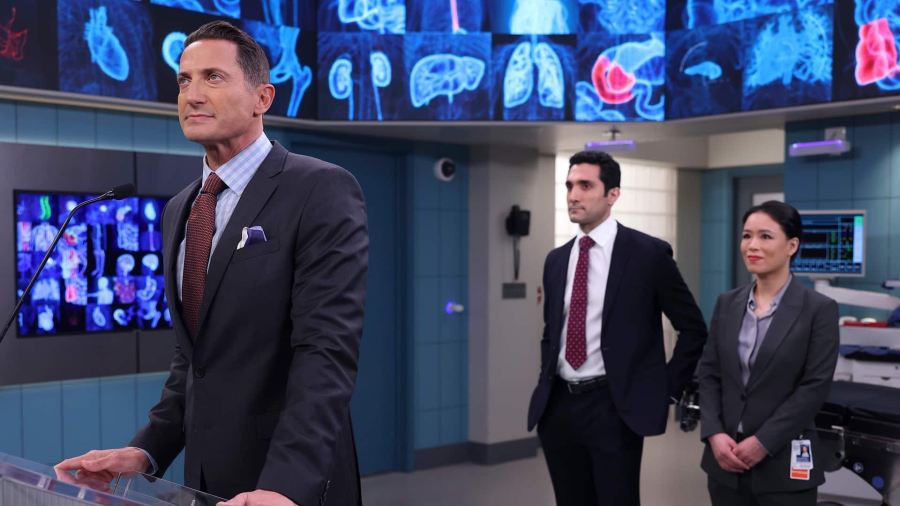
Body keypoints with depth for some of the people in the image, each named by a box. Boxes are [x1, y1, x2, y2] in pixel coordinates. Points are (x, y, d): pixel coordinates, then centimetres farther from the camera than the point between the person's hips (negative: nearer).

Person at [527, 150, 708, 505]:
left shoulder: (648, 252, -6)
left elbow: (693, 328, -1)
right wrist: (545, 383, 12)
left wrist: (666, 390, -3)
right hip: (557, 406, 5)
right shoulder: (556, 259, 11)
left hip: (614, 407, -5)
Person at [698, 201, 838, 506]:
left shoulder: (819, 309, -5)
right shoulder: (727, 303, 8)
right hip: (726, 458, 4)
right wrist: (714, 434, -7)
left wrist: (763, 442, -15)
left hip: (784, 464, -4)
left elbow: (815, 387, -11)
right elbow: (708, 374, 6)